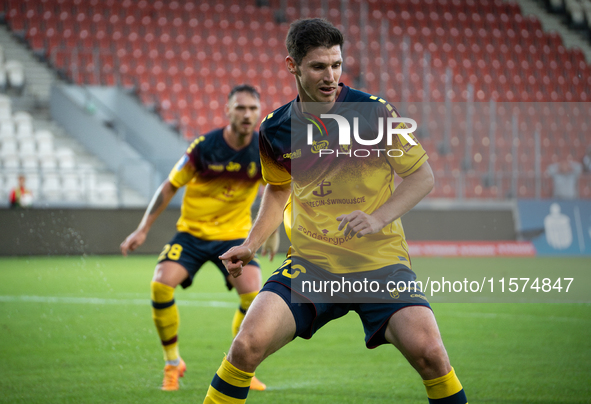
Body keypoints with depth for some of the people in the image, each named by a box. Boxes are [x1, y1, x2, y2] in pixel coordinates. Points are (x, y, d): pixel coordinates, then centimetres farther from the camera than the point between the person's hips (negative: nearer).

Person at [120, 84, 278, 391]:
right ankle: (173, 363, -1)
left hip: (234, 234, 1)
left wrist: (272, 231, 11)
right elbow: (170, 187, -5)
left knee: (253, 294, -21)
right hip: (192, 231, -1)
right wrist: (143, 230, -6)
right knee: (161, 283, -22)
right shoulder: (204, 147, -16)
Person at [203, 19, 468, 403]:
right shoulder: (276, 129, 3)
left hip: (380, 260, -2)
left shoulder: (375, 112, -7)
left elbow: (423, 175, -2)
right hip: (309, 262, 2)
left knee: (428, 352, -23)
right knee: (247, 345, -17)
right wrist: (252, 243, 11)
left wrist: (379, 219, -17)